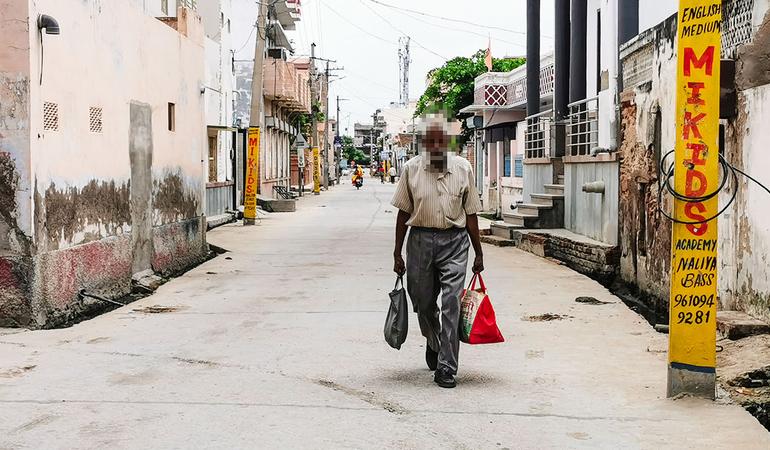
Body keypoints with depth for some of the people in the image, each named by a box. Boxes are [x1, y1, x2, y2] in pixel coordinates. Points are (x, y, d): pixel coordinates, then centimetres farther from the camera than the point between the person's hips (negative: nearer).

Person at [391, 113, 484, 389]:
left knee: (451, 304, -8)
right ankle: (433, 343, 43)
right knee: (423, 303, 11)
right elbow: (403, 213, 5)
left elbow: (471, 214, 6)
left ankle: (446, 368, -2)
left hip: (454, 242, -1)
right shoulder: (411, 169, 1)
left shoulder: (463, 168, 2)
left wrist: (478, 254, 6)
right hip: (420, 240, 1)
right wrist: (397, 254, 4)